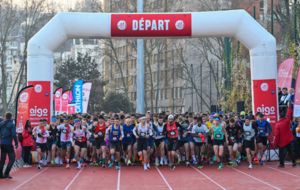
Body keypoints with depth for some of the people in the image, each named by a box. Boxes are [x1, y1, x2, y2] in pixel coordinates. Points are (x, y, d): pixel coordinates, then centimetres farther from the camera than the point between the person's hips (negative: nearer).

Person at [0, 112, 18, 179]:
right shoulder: (12, 124, -9)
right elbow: (14, 135, -14)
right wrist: (16, 143, -6)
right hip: (8, 144, -6)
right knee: (12, 158, 1)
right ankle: (6, 173, -9)